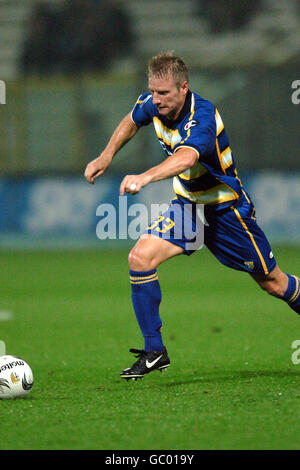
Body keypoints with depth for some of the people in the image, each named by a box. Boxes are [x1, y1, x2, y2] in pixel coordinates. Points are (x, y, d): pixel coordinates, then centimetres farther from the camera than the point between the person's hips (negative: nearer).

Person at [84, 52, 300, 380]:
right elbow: (132, 121, 16)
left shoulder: (202, 116, -32)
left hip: (227, 209, -5)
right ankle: (154, 351, -11)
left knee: (272, 283, 7)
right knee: (140, 257, -17)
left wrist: (145, 178, -69)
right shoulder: (154, 104, -11)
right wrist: (106, 156, 6)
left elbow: (186, 157, -54)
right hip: (187, 205, 6)